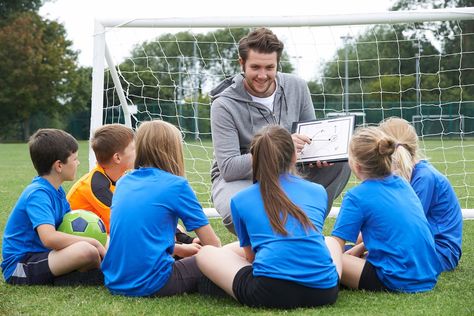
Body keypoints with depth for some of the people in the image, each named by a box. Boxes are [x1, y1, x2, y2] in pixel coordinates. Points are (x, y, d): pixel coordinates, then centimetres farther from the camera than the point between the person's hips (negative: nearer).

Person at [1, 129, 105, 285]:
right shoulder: (38, 194, -19)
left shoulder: (57, 191, 10)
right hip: (20, 266, -9)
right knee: (87, 251, -28)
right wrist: (93, 242, -25)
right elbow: (49, 237, -33)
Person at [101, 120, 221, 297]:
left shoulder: (123, 182, 12)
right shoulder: (176, 185, -5)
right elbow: (212, 243, -1)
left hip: (114, 283, 7)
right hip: (150, 284, -7)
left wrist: (180, 248, 31)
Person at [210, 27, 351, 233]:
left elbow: (311, 138, 8)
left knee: (340, 164, -17)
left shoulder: (297, 88, -3)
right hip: (237, 179, -4)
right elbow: (228, 168, -23)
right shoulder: (224, 105, -17)